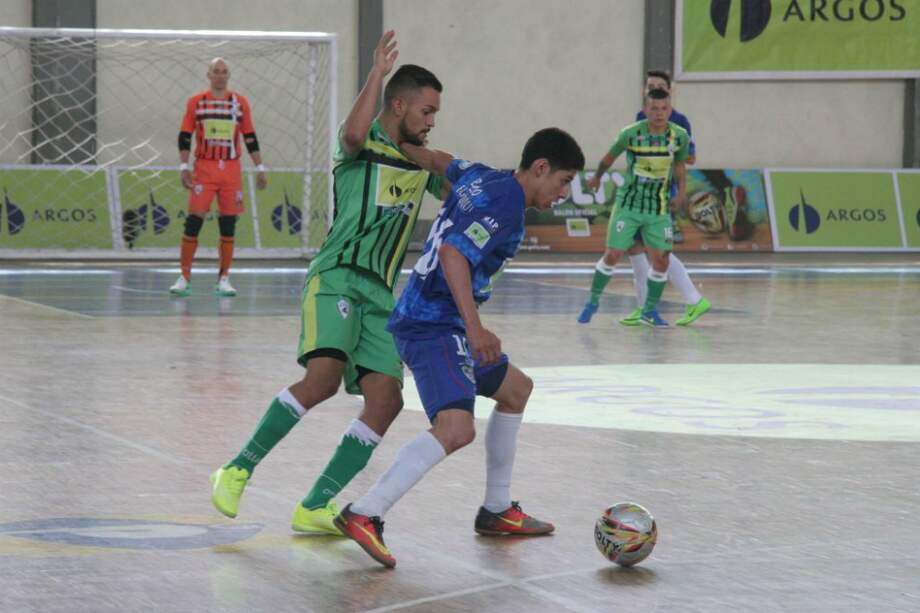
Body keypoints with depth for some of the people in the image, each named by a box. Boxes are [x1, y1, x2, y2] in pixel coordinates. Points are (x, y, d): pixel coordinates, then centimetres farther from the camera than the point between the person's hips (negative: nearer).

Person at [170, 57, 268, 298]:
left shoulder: (240, 102, 8)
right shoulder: (195, 102, 4)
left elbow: (250, 138, 11)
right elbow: (184, 137, 4)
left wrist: (260, 169, 7)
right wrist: (184, 167, -6)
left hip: (231, 171, 2)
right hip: (203, 170, -2)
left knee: (228, 224, 2)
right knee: (193, 221, -7)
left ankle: (224, 280, 9)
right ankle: (184, 278, -2)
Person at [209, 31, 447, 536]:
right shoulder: (365, 144, -2)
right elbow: (354, 134, -27)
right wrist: (378, 72, -23)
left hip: (382, 292, 7)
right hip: (338, 276, -7)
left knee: (386, 401, -6)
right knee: (324, 376, -27)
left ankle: (315, 507, -2)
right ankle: (238, 470, -15)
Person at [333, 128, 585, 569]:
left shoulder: (478, 177, 12)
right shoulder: (506, 208, -16)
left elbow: (437, 160, 30)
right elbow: (453, 254, -28)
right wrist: (475, 328, -32)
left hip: (424, 319, 11)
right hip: (434, 327, -11)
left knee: (515, 388, 27)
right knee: (456, 427, -29)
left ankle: (496, 510, 34)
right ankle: (363, 515, -31)